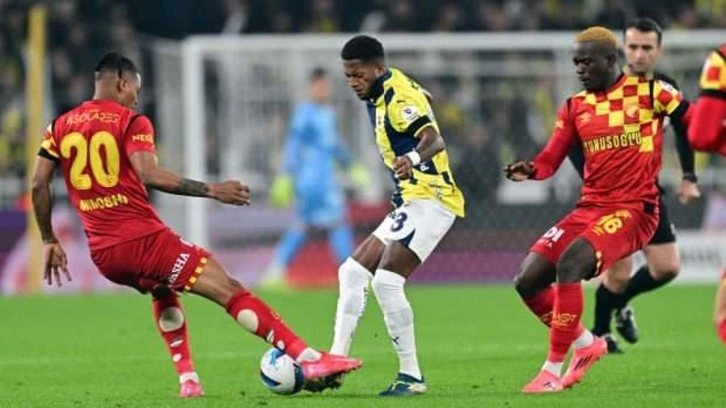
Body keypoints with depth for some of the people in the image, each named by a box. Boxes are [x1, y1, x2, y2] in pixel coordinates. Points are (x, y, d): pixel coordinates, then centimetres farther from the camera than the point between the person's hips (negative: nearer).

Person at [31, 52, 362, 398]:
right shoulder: (130, 122, -3)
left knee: (164, 293, 35)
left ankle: (187, 379, 24)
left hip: (102, 253, 6)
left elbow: (39, 184, 8)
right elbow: (149, 175, -18)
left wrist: (49, 240, 16)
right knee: (230, 292, -6)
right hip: (144, 238, -6)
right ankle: (309, 359, -15)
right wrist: (212, 191, -15)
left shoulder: (60, 127, 13)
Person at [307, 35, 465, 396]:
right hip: (412, 202, 11)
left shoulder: (398, 96, -16)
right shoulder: (382, 96, 12)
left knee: (387, 279, -19)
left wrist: (413, 158, -51)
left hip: (430, 200, -11)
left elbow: (434, 140, -30)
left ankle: (411, 377, -13)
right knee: (353, 273, 8)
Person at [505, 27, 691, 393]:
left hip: (633, 209, -6)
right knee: (527, 280, -5)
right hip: (590, 208, 6)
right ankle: (586, 344, 18)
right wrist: (530, 170, -15)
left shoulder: (650, 92, -3)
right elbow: (551, 160, 6)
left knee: (569, 264, -30)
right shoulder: (574, 108, 10)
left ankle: (553, 370, -23)